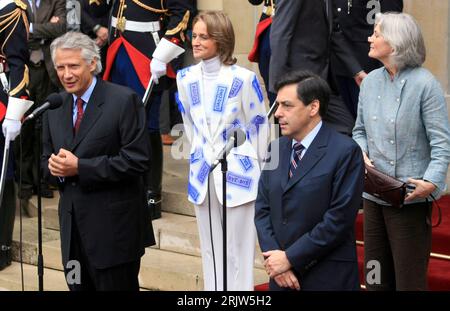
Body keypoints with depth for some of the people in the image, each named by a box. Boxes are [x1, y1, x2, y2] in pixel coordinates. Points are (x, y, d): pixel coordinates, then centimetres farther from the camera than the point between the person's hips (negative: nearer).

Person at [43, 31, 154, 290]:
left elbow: (137, 160, -16)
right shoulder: (54, 107, 10)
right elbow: (47, 158, 18)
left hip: (114, 227, -6)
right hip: (72, 224, 6)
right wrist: (55, 165, -8)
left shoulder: (124, 101, -10)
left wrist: (80, 167, -19)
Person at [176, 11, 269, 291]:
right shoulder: (186, 78, 2)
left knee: (238, 249, 0)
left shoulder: (243, 78, -14)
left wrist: (253, 166, 3)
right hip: (202, 172, 5)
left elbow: (259, 125, -3)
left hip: (237, 172, -5)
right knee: (210, 248, 13)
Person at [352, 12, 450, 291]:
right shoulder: (371, 82, 6)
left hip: (410, 198, -6)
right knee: (376, 279, 14)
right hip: (374, 194, 6)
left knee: (409, 280, 1)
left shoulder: (424, 84, -11)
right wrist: (362, 155, -3)